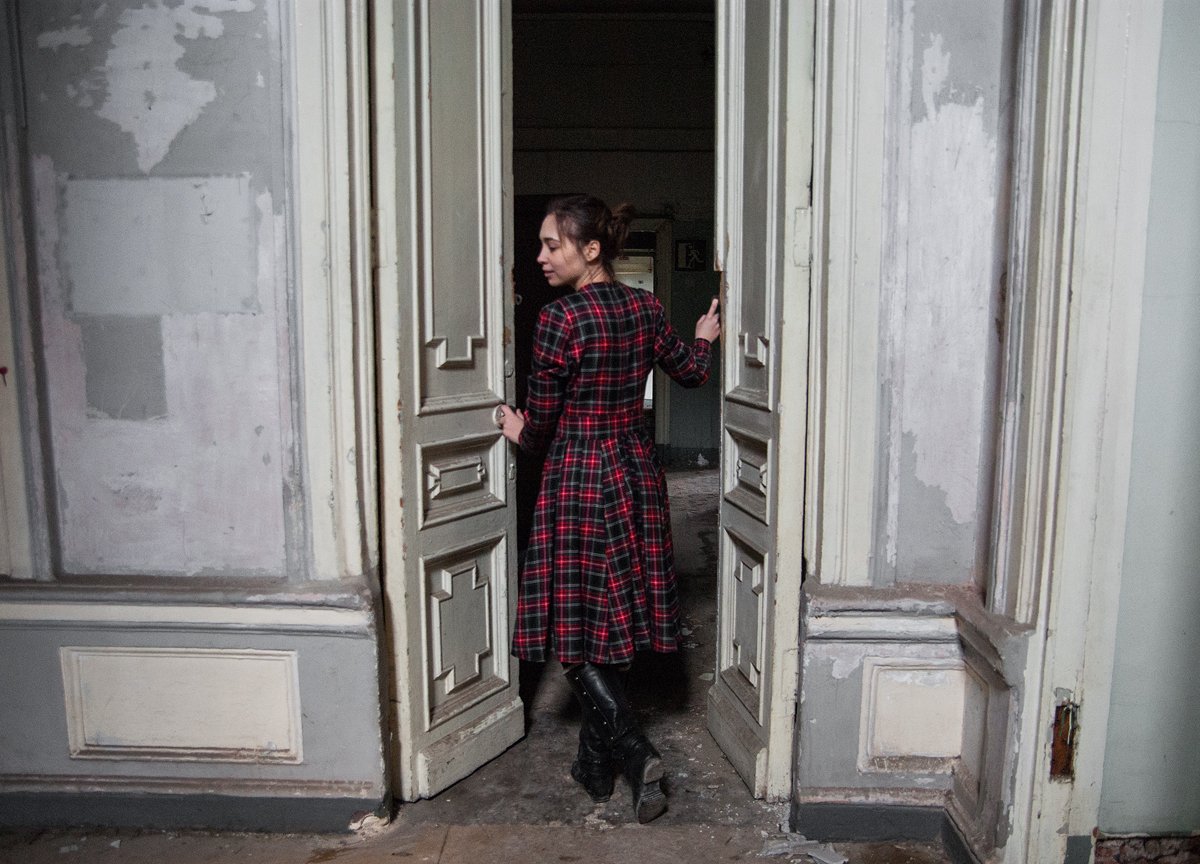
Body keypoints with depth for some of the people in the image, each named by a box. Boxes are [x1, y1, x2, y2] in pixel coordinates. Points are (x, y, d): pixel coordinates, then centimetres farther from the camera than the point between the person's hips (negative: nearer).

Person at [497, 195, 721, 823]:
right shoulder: (645, 308, 2)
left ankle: (634, 754, -4)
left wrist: (517, 432, 11)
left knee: (576, 632, 5)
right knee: (612, 627, 15)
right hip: (636, 477, 7)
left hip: (578, 483, -7)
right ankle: (596, 766, 28)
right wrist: (705, 337, 37)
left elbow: (540, 426, -12)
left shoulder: (560, 320, -16)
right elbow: (691, 372, 17)